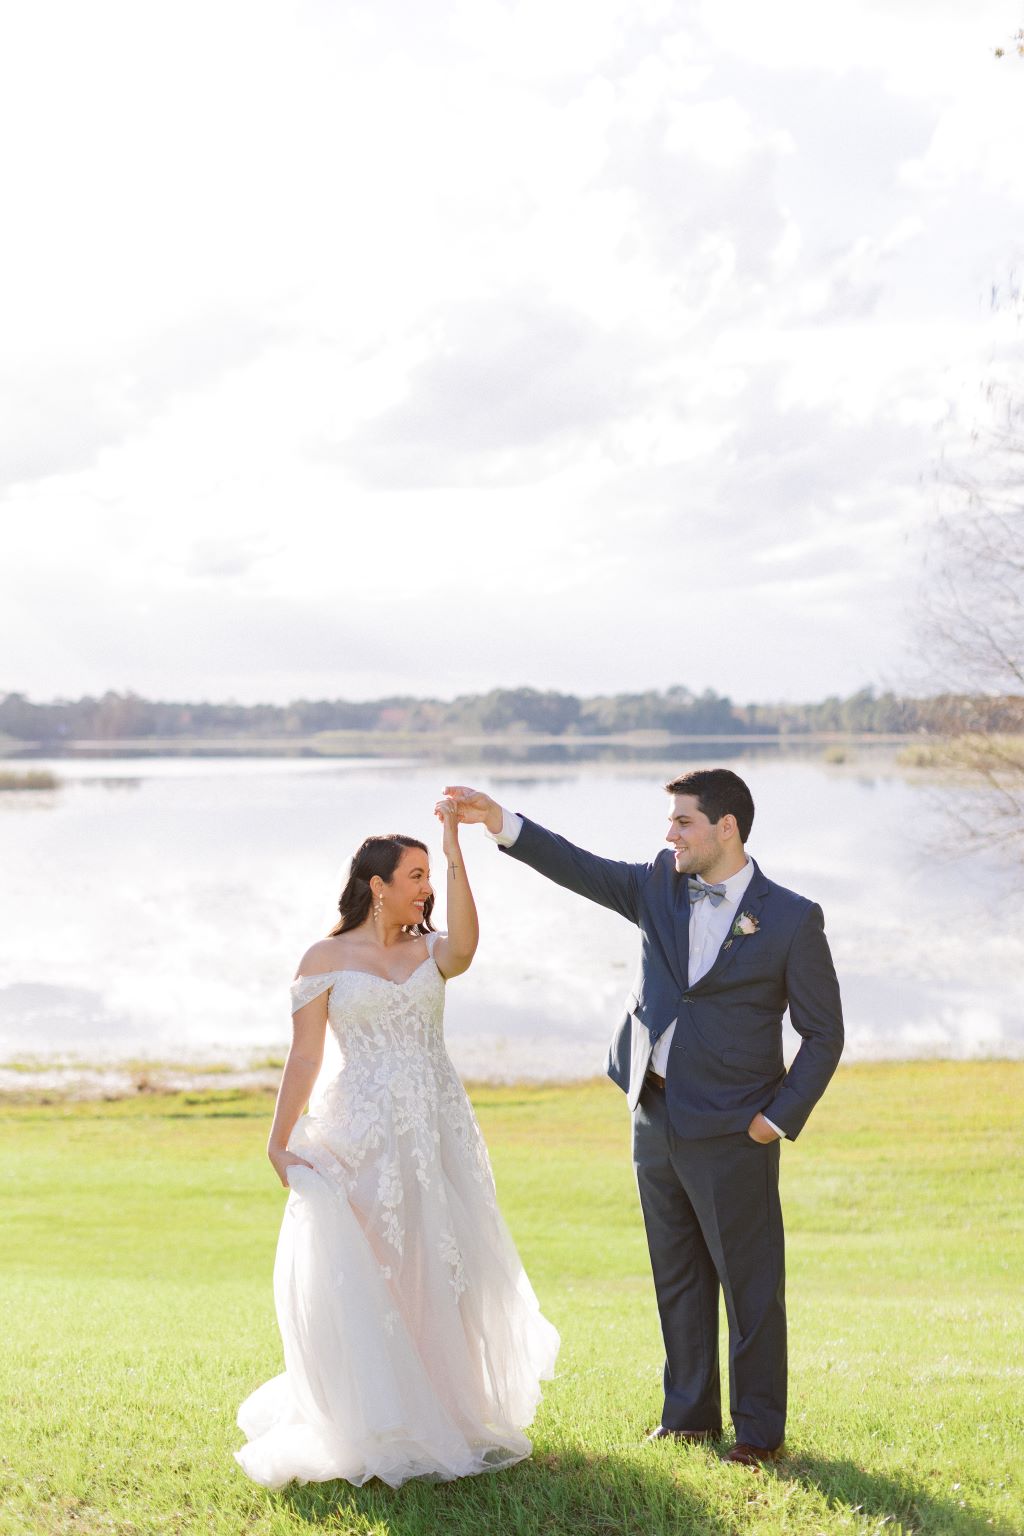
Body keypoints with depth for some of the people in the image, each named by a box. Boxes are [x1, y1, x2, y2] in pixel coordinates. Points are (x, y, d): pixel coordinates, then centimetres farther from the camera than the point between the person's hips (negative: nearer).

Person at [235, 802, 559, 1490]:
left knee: (441, 1269, 7)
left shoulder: (432, 953, 7)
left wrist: (454, 847, -23)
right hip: (363, 1135, -3)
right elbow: (304, 1057, 1)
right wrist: (278, 1142, -7)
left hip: (439, 1129, 3)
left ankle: (449, 1413, 22)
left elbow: (465, 943, -18)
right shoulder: (326, 959, 1)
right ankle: (376, 1426, 6)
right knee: (363, 1273, -6)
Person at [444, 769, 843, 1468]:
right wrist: (502, 823, -8)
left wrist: (781, 1116, -11)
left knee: (750, 1283, 3)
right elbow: (581, 868, 4)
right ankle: (690, 1413, 28)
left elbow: (824, 1033, -6)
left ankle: (760, 1428, 16)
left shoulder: (792, 919, -10)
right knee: (678, 1278, 15)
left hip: (732, 1131, -6)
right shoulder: (661, 886, 4)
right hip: (655, 1119, 6)